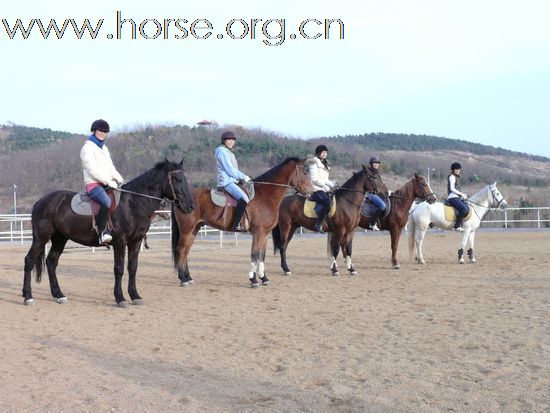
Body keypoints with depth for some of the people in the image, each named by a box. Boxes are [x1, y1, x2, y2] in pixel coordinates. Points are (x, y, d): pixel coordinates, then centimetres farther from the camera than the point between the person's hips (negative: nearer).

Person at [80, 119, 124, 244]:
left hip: (107, 184, 9)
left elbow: (110, 167, 21)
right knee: (107, 202, -35)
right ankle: (102, 231, -35)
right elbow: (92, 170, -14)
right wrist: (108, 181, -19)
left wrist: (119, 179, 3)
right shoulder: (88, 148, -4)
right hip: (93, 184, -9)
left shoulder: (104, 148, 21)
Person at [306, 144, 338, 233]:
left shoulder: (325, 163, 22)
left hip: (324, 190, 9)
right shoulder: (314, 162, -4)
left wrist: (332, 184, 7)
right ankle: (318, 224, -29)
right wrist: (329, 183, -13)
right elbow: (314, 179, -13)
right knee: (327, 201, -32)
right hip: (315, 189, -9)